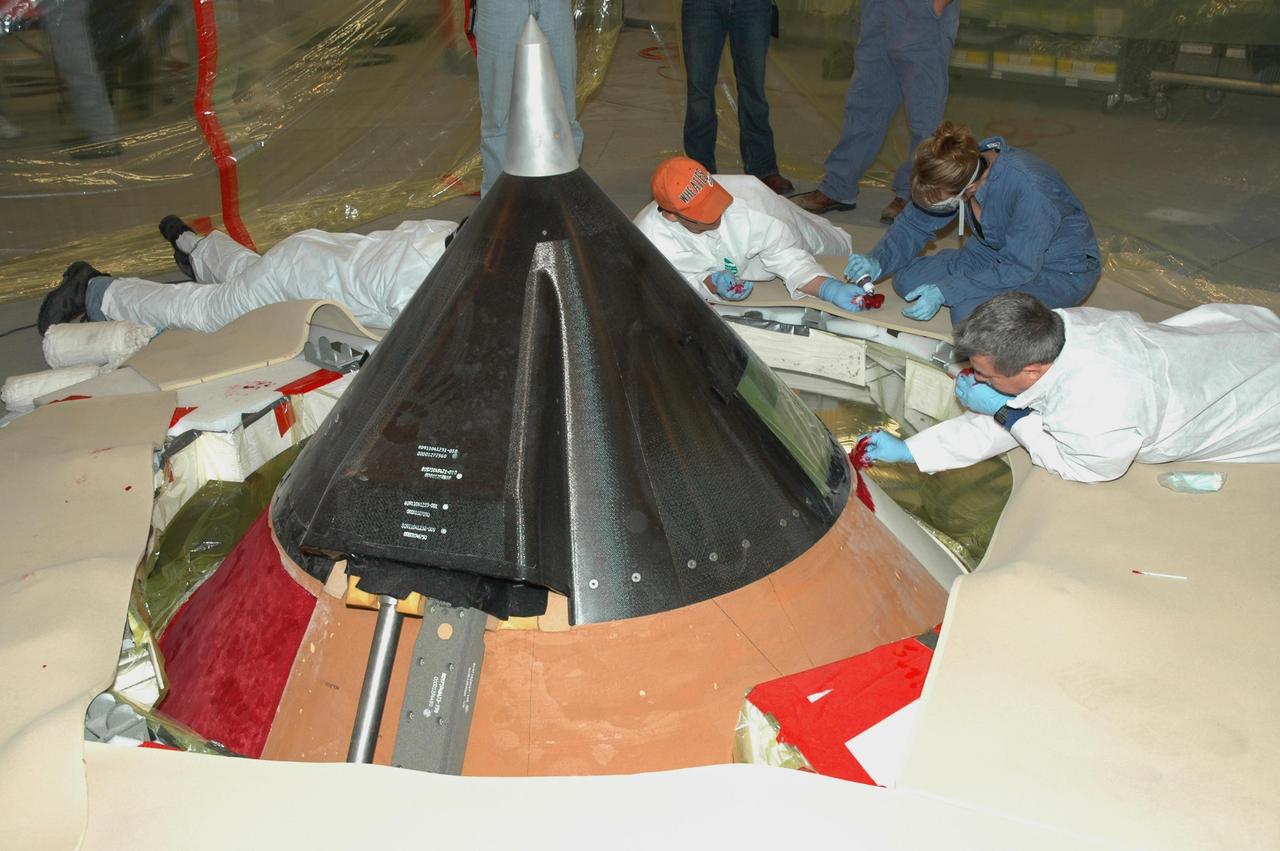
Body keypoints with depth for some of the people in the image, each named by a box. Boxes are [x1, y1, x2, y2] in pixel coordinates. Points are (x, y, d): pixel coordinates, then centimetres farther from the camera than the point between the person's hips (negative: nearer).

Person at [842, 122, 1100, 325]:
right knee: (907, 280, -7)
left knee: (969, 313, -32)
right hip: (999, 253, 7)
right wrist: (877, 262, -21)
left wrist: (944, 292, -34)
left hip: (1061, 271, -7)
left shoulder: (1029, 187, -36)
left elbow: (1018, 269, -31)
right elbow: (914, 223, -4)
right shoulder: (959, 168, -17)